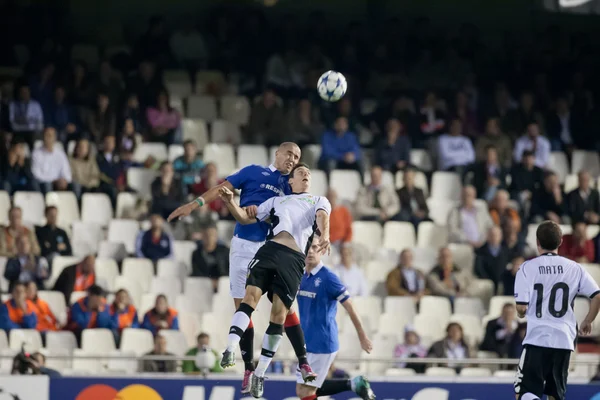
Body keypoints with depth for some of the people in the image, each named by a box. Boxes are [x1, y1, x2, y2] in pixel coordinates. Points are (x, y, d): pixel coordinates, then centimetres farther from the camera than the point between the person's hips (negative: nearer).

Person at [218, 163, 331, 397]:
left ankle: (260, 373, -2)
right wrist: (230, 202, 8)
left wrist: (324, 235, -22)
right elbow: (246, 218, 28)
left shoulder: (319, 201, 24)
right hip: (270, 249, 2)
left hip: (294, 259, -2)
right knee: (251, 295, -22)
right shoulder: (276, 201, 30)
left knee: (279, 314, -9)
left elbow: (322, 216, 1)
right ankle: (230, 349, -32)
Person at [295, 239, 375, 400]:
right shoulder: (301, 277, 6)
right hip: (308, 343, 8)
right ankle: (353, 384, 20)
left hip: (322, 343, -8)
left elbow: (349, 307, -11)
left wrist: (363, 337, -6)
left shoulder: (327, 277, -15)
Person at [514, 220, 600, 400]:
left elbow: (521, 307, -9)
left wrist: (521, 313, 15)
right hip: (564, 339, 3)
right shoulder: (574, 268, 5)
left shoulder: (528, 267, -3)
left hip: (537, 338, -3)